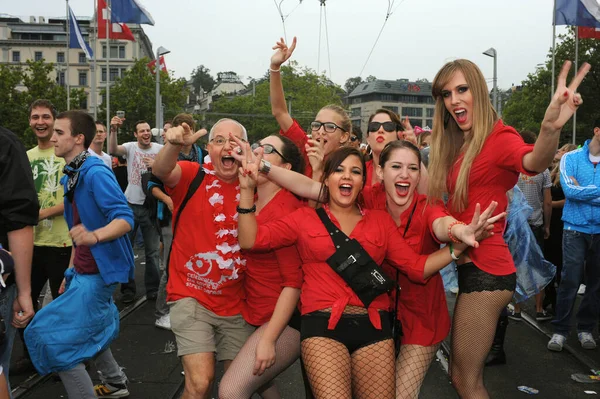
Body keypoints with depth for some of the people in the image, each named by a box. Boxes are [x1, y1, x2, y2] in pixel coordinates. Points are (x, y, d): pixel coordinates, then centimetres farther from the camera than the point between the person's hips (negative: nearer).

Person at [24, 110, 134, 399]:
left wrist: (95, 235, -47)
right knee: (85, 330, 25)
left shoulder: (95, 173, -20)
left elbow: (125, 218, -28)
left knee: (54, 336, -8)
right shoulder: (70, 176, 10)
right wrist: (72, 271, 20)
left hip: (98, 271, -10)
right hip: (84, 270, 10)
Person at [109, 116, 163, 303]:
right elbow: (113, 150, -20)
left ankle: (153, 289, 21)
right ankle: (128, 289, 23)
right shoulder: (130, 147, -1)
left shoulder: (160, 149, -1)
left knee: (152, 250, 8)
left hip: (150, 205, -1)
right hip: (130, 204, 1)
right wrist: (113, 130, -35)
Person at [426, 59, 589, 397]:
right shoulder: (455, 147, 10)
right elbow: (443, 204, 9)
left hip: (486, 269, -8)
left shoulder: (500, 137, -14)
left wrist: (550, 128, -58)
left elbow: (533, 163, -36)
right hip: (471, 266, 8)